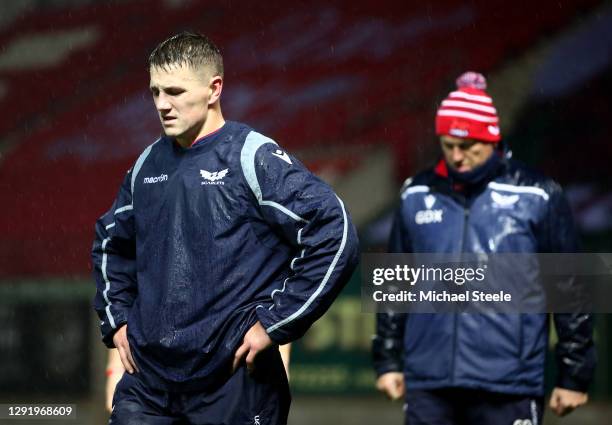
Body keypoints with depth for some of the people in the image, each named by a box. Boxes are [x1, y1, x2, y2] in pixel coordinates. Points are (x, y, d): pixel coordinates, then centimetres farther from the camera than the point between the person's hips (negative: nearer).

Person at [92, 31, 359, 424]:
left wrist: (274, 323, -14)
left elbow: (335, 235, -16)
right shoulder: (149, 165, 11)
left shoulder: (253, 158, -8)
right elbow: (111, 241, 29)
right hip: (147, 380, 5)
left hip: (235, 381, -5)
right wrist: (116, 318, 15)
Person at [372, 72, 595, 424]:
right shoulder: (417, 195, 10)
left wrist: (575, 375, 1)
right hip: (428, 385, 3)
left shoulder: (537, 196, -1)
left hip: (509, 390, -3)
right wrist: (388, 360, 17)